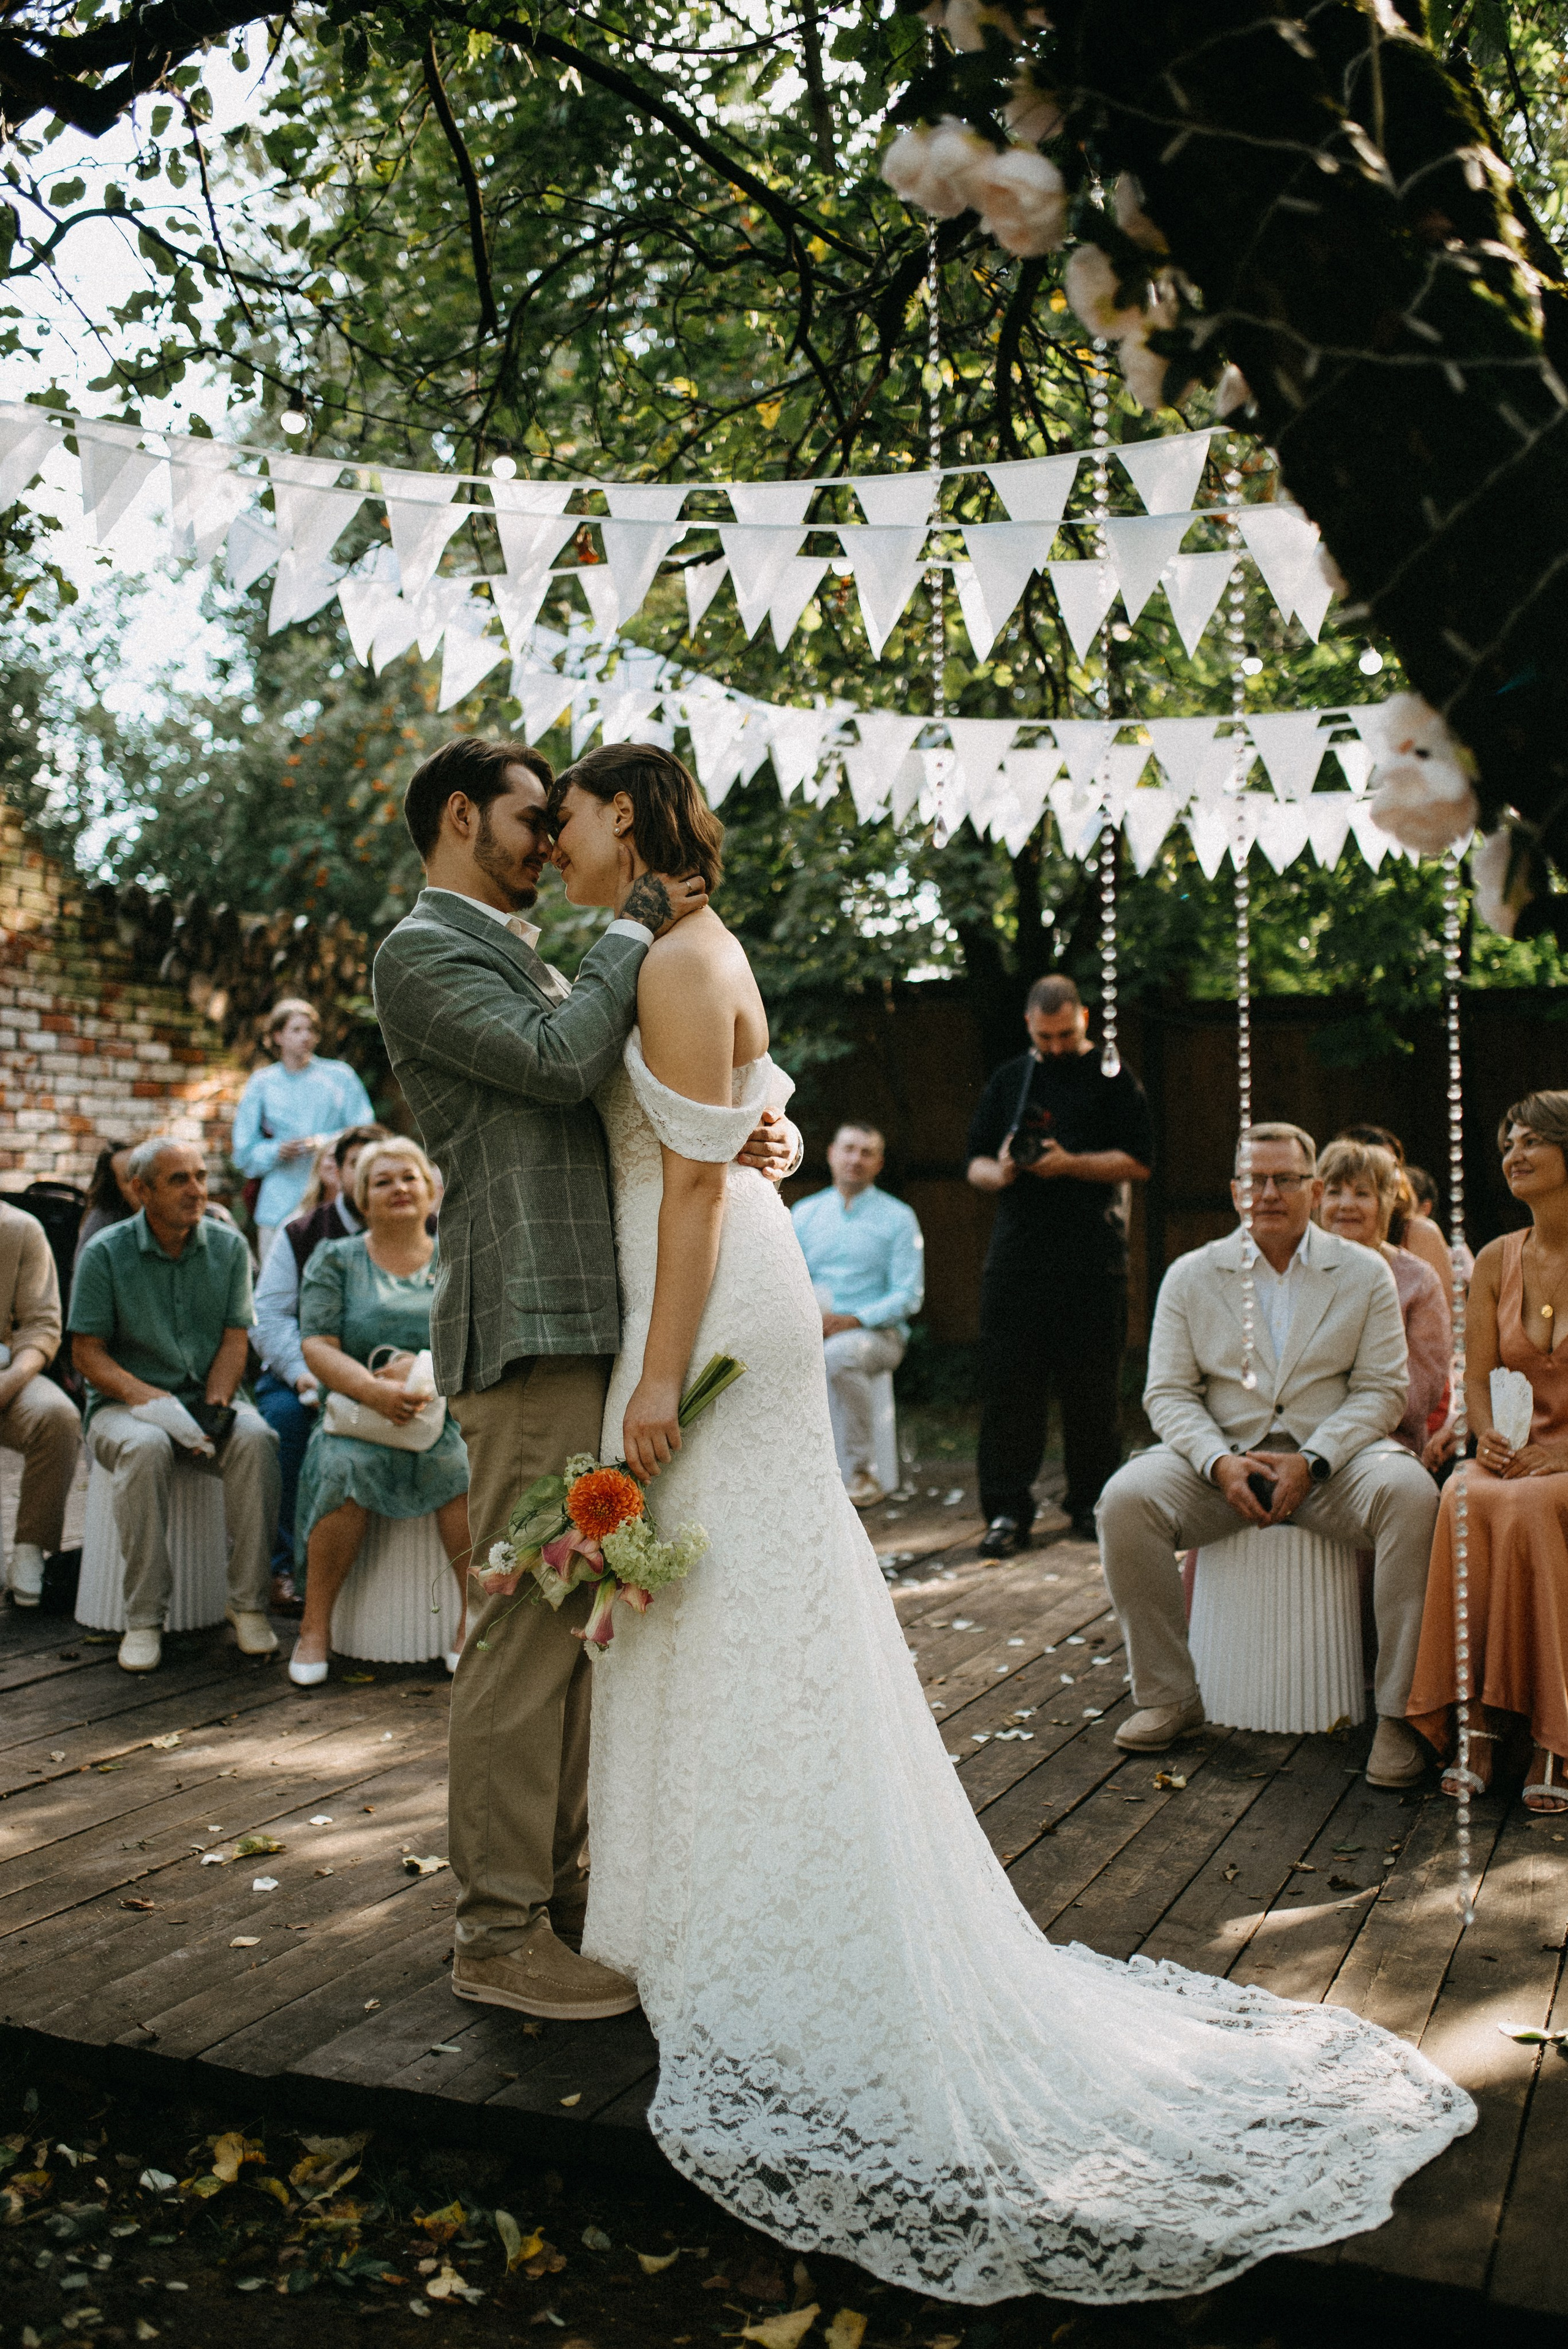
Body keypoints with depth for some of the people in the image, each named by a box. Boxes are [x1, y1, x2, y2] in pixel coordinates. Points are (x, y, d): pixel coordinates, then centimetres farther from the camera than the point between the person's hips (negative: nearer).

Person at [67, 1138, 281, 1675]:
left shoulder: (229, 1247, 6)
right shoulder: (105, 1253, -2)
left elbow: (235, 1339, 2)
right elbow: (87, 1352, -4)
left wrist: (215, 1405, -17)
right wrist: (145, 1396, -22)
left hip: (211, 1399, 2)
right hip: (124, 1402, -2)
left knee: (256, 1439, -31)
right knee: (145, 1448, -37)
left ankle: (248, 1602, -22)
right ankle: (144, 1618, -27)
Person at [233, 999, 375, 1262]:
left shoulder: (339, 1076, 11)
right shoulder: (261, 1084, 13)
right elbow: (244, 1153, 11)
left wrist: (325, 1143, -11)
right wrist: (278, 1151, -9)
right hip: (279, 1208, 1)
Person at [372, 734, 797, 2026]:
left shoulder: (530, 957, 24)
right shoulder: (422, 953, -4)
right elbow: (561, 1062, -18)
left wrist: (760, 1129, 4)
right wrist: (633, 923, -7)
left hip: (595, 1325, 10)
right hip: (530, 1332, -10)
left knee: (578, 1625, 15)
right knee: (528, 1629, -5)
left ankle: (557, 1887, 27)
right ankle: (501, 1933, 7)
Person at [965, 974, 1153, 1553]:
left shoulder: (1113, 1079, 5)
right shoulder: (1007, 1081, 16)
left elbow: (1138, 1162, -2)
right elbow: (976, 1163, 17)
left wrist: (1070, 1164, -14)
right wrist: (998, 1173, -5)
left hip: (1093, 1260, -3)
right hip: (1017, 1258, 3)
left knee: (1093, 1387, 2)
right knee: (1007, 1384, -1)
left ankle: (1091, 1504, 15)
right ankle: (1008, 1510, 5)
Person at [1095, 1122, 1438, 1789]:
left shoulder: (1365, 1272, 7)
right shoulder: (1190, 1276, 8)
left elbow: (1380, 1389, 0)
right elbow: (1169, 1393, 3)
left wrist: (1312, 1461, -17)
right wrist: (1220, 1462, -16)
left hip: (1335, 1455, 0)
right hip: (1222, 1455, 1)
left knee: (1410, 1495, -32)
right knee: (1124, 1501, -27)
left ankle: (1399, 1710, -21)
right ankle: (1168, 1697, -11)